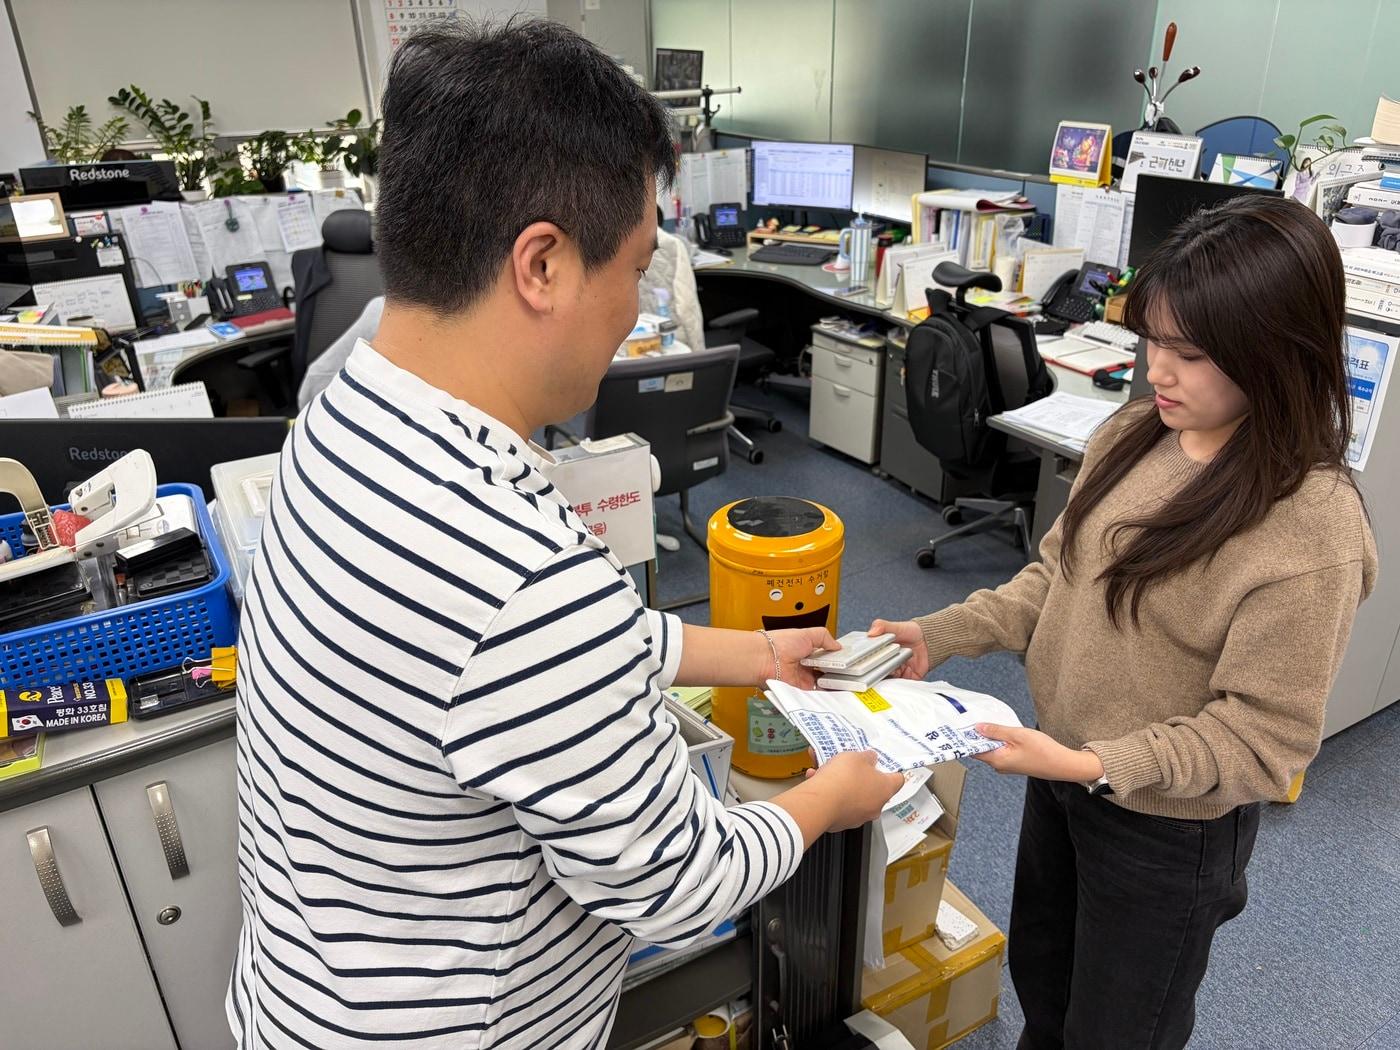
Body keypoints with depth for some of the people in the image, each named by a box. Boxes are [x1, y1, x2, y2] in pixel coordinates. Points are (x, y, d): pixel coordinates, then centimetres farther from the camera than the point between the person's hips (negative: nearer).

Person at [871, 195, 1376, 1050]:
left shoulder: (1313, 531, -27)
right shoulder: (1135, 435, -8)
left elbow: (1261, 737, -22)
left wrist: (1094, 767, -31)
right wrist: (941, 636, -10)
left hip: (1171, 829, -6)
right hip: (1063, 772, 6)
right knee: (1039, 978, 30)